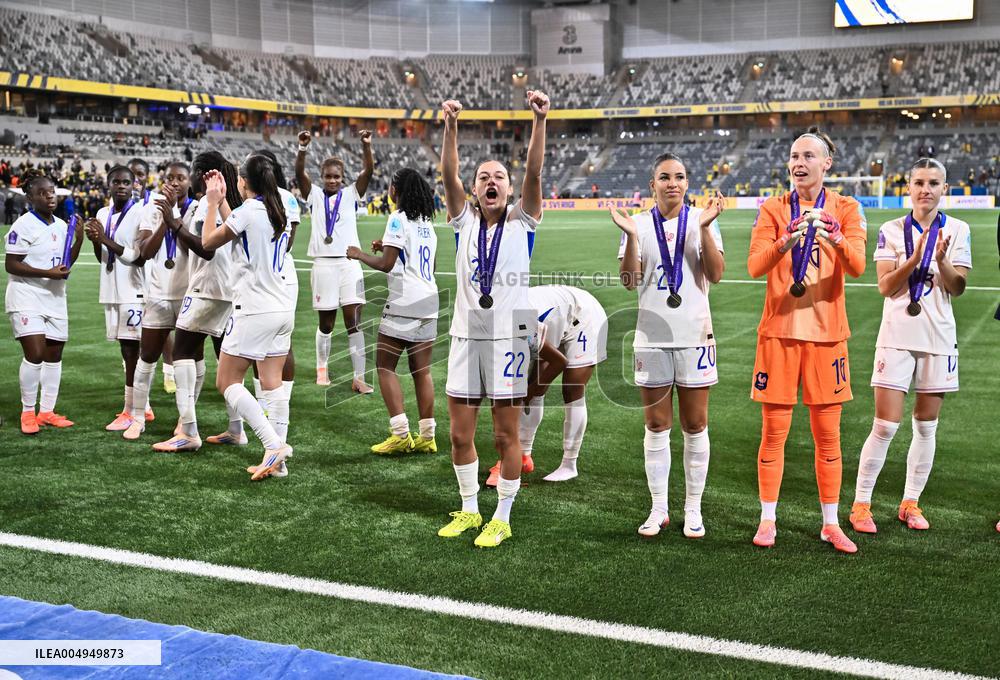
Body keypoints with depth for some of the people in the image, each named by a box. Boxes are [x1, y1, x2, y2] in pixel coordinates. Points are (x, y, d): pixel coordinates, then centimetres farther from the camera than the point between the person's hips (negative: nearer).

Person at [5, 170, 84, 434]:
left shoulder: (61, 225, 11)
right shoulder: (23, 225, -11)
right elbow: (11, 264, -13)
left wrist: (78, 239, 1)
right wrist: (48, 273, -20)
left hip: (55, 298, 7)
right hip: (27, 297, -7)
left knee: (54, 355, 8)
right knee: (35, 354, -14)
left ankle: (47, 411, 17)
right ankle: (28, 412, 0)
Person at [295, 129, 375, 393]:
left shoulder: (351, 194, 7)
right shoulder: (315, 195, 7)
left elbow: (368, 171, -6)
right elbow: (299, 173, -9)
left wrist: (366, 146, -22)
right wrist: (303, 149, -25)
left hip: (349, 263, 0)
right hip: (324, 264, 0)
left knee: (354, 320, -6)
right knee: (325, 323, 8)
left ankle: (358, 378, -6)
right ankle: (322, 369, 28)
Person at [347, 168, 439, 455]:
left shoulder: (398, 219, -8)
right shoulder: (427, 222, 16)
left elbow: (386, 264, -13)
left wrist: (359, 254, 3)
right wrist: (387, 248, 24)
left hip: (404, 303, -7)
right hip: (429, 302, 7)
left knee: (385, 366, 0)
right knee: (421, 370, 9)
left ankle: (400, 434, -7)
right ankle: (427, 436, 10)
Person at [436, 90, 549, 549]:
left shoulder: (522, 223, 2)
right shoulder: (464, 222, 7)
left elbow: (534, 172, -12)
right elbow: (449, 175, -7)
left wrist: (540, 120, -24)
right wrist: (450, 127, -21)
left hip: (509, 337, -3)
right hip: (466, 336, 3)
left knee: (506, 435, 2)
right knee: (460, 433, 8)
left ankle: (502, 518, 15)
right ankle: (469, 510, 26)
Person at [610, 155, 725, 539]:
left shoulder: (702, 220, 2)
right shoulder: (639, 224, 3)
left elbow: (716, 274, -9)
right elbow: (629, 281, -6)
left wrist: (705, 228, -18)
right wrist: (631, 236, -17)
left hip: (695, 337, -1)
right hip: (652, 338, 1)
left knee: (695, 427, 5)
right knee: (656, 427, 7)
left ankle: (693, 510, 16)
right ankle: (659, 509, 18)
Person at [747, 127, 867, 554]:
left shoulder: (845, 209, 4)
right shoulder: (773, 209, 3)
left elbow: (857, 266, -11)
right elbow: (754, 266, -11)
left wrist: (836, 238, -30)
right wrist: (785, 241, -30)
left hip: (826, 333, 1)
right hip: (779, 330, 0)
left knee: (828, 434, 6)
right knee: (773, 431, 2)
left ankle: (830, 524, 16)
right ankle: (768, 521, 13)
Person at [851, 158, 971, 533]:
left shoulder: (957, 230, 4)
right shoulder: (891, 230, 1)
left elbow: (957, 288, -2)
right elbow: (885, 286, -7)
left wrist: (941, 261, -20)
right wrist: (915, 258, -21)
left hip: (938, 337, 2)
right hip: (897, 336, -2)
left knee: (926, 427, 8)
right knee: (885, 426, -6)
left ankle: (910, 503, 20)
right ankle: (861, 504, 4)